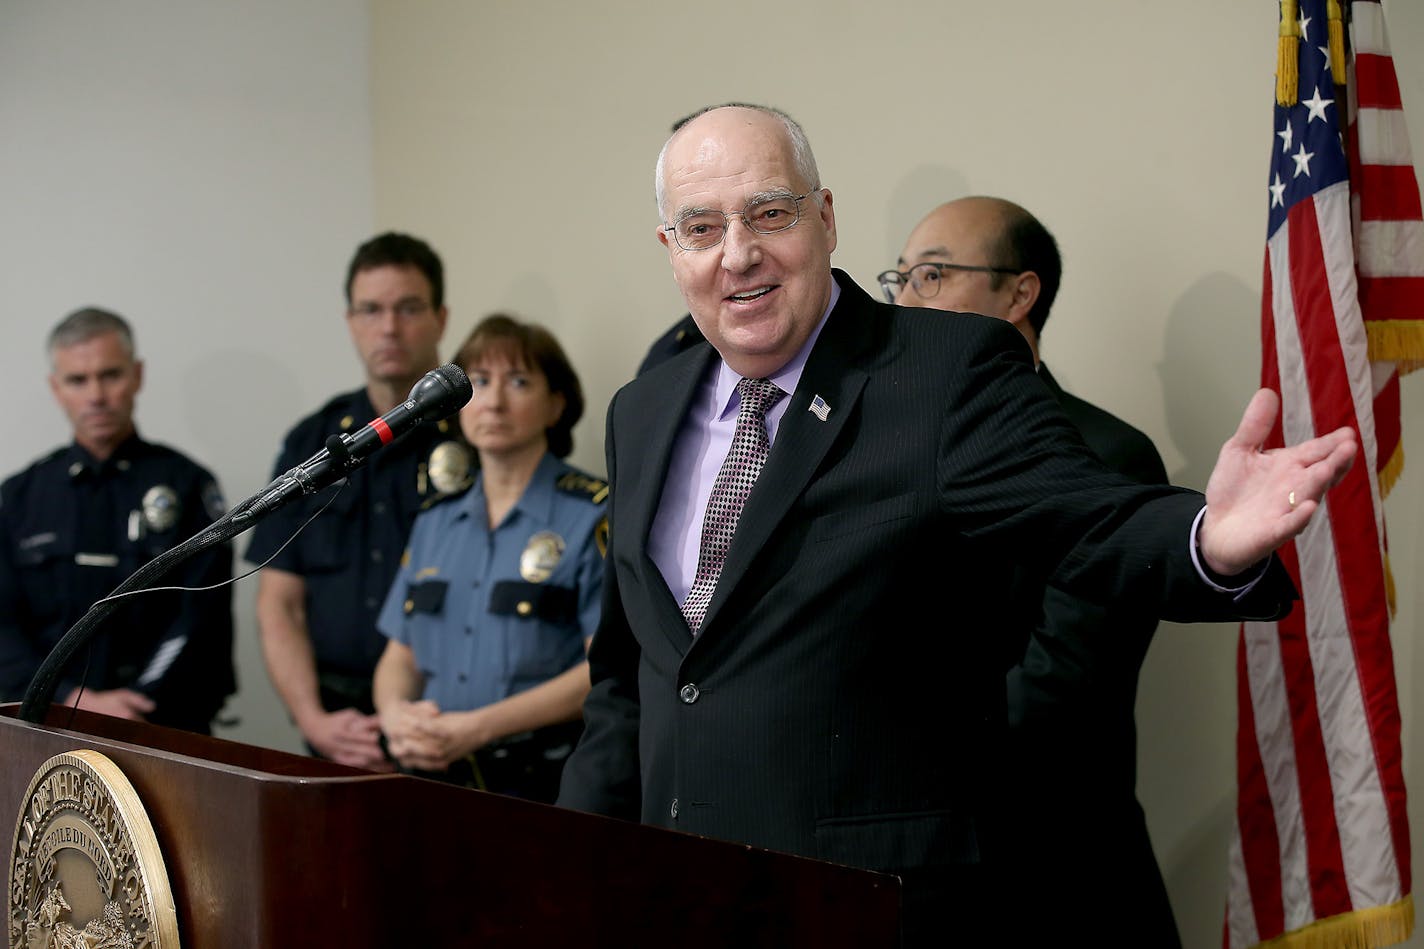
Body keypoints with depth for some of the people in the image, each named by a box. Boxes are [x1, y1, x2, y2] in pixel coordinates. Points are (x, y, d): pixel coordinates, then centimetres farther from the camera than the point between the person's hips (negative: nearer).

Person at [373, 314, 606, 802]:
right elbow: (400, 656, 20)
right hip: (435, 778, 5)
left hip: (543, 782, -5)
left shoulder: (594, 518, -1)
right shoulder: (435, 521, 18)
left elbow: (609, 668, -9)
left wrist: (479, 727, -15)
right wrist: (395, 714, -3)